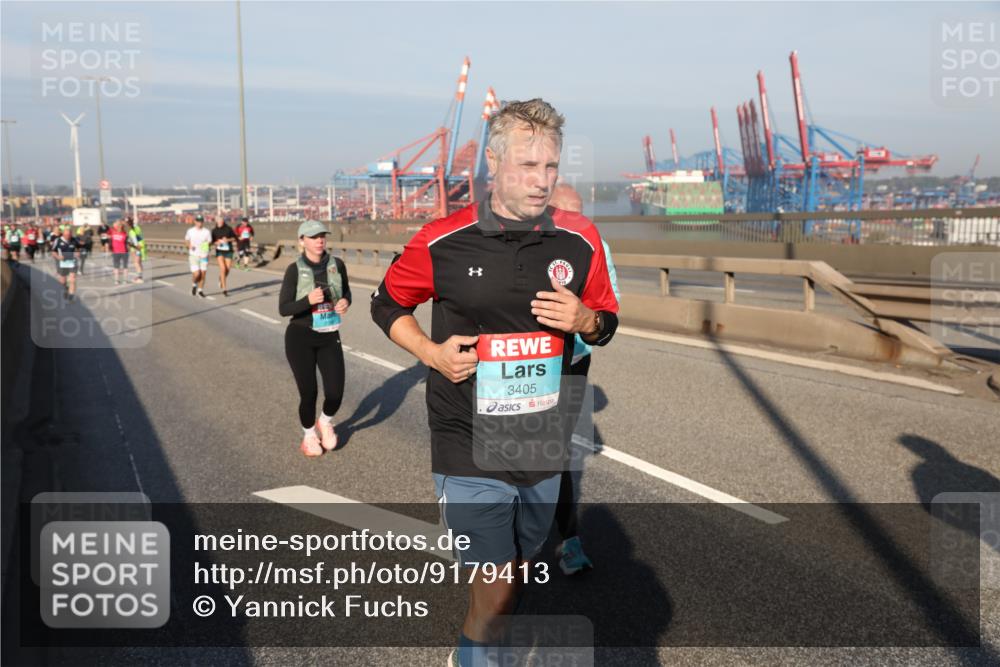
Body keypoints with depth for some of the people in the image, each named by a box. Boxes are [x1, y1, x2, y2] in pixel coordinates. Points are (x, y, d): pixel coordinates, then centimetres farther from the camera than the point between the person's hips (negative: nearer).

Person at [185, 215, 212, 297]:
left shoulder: (207, 232, -1)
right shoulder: (190, 231, 1)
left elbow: (209, 243, 5)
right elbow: (187, 240, 16)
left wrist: (207, 247, -17)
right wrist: (190, 246, -4)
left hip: (204, 256, 1)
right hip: (193, 256, -1)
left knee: (203, 274, -1)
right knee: (196, 274, -11)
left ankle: (200, 290, 18)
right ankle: (194, 285, 22)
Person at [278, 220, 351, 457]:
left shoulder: (337, 264, -3)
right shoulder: (294, 269, -11)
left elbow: (346, 291, 15)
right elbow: (283, 309, -11)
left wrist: (345, 302, -9)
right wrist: (308, 300, -28)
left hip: (330, 338, 3)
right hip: (300, 338, -2)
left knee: (335, 393, -5)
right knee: (308, 393, 2)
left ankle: (325, 422, 31)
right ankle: (309, 435, 33)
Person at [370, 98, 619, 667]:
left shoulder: (581, 240, -2)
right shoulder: (444, 240, -9)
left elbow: (606, 323, 11)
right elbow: (387, 303, 7)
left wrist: (584, 319, -12)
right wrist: (431, 352, -10)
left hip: (544, 450, 4)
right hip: (470, 453, -4)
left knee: (516, 574, 20)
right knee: (496, 587, -5)